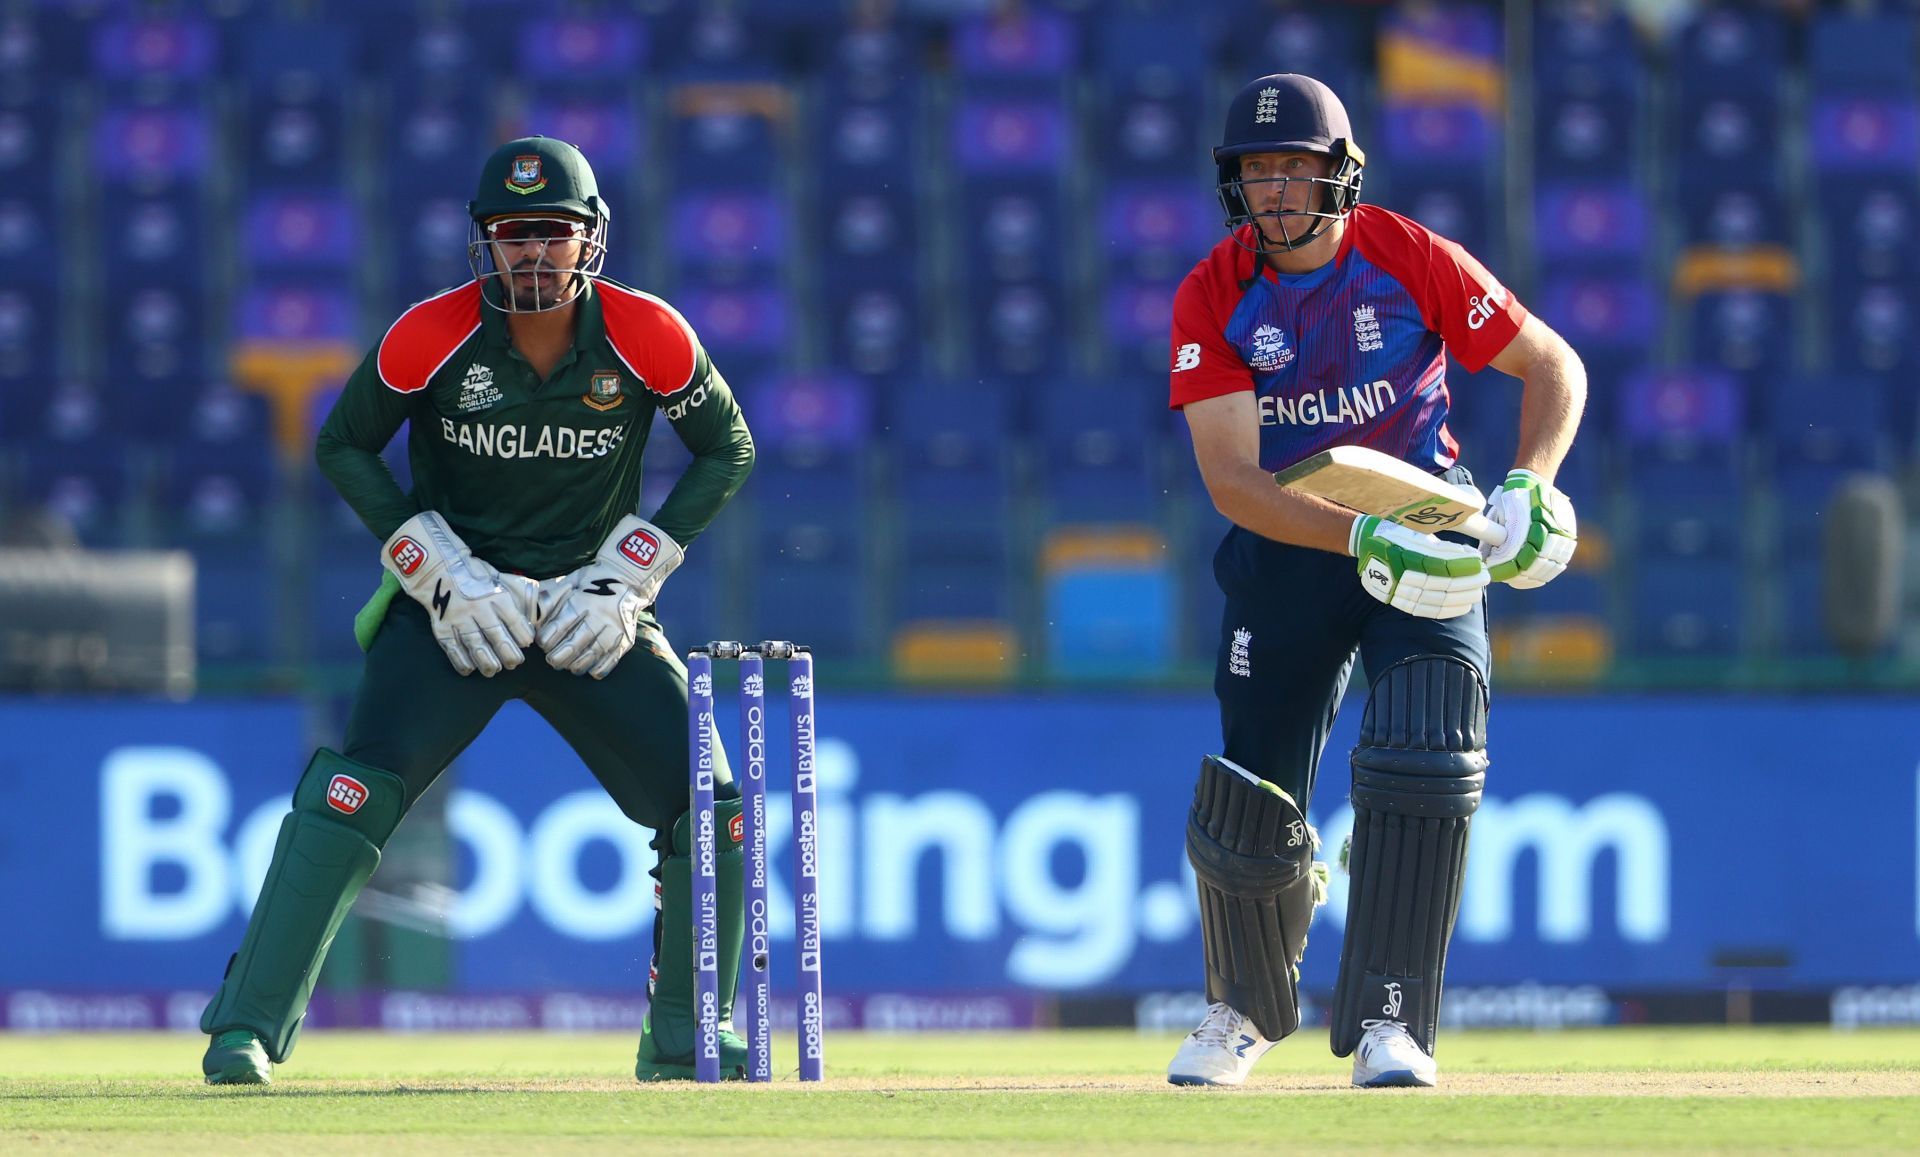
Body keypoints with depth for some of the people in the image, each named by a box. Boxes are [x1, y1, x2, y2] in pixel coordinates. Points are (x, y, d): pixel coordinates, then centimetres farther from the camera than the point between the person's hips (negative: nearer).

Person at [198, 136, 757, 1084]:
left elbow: (726, 450, 2)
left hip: (592, 615, 2)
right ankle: (246, 1031, -19)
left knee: (709, 810, -6)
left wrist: (624, 579, -8)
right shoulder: (431, 338, -14)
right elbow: (343, 446, -1)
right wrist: (443, 575, -11)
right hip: (454, 607, -2)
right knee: (356, 792, -21)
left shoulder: (647, 338, -12)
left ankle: (683, 1038, 15)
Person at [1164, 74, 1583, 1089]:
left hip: (1426, 529, -1)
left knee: (1426, 757, -23)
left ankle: (1387, 1021, -16)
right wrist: (1360, 537, -32)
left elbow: (1553, 366, -2)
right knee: (1247, 815, 0)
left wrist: (1530, 486, -20)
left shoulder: (1406, 260, -11)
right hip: (1286, 545, 1)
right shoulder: (1215, 296, -10)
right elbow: (1230, 479, -19)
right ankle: (1248, 1007, 30)